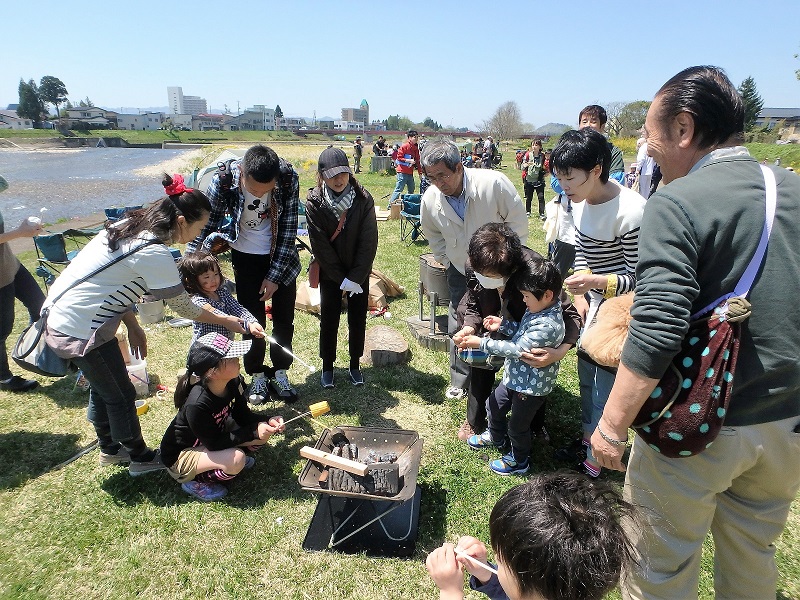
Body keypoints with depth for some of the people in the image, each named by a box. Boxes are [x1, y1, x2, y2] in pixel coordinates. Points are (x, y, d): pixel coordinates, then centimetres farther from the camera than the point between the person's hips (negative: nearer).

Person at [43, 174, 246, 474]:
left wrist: (132, 326, 8)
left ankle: (109, 449, 45)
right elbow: (183, 307, -14)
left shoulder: (129, 226, 3)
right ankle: (140, 457, 30)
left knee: (103, 388, 24)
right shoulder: (154, 253, -24)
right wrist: (225, 321, -2)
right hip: (82, 331, -9)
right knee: (121, 395, 10)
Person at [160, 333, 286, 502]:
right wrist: (254, 431, -28)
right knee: (236, 460, -30)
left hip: (214, 435, 7)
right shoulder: (197, 404, -37)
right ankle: (195, 481, -5)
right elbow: (214, 443, -27)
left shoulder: (233, 383, -17)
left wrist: (267, 422, -23)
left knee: (263, 434, -9)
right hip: (181, 455, -6)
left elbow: (243, 416, -4)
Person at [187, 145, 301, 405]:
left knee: (284, 318, 7)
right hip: (246, 257, -1)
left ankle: (280, 373, 25)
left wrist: (274, 275, -13)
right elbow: (205, 226, -14)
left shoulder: (289, 178, -25)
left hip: (282, 256, 1)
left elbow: (288, 229, -16)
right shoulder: (223, 180, -26)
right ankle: (258, 375, 23)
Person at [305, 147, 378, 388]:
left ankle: (355, 365, 25)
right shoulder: (314, 203, -12)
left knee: (358, 318, 8)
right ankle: (327, 367, 23)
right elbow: (320, 246, -12)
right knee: (329, 319, 6)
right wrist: (341, 279, -13)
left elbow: (369, 241, -11)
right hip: (329, 272, -1)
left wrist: (355, 277, -15)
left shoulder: (363, 199, -12)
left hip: (359, 272, 1)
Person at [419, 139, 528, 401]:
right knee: (458, 328, 8)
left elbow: (518, 222, -13)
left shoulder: (493, 183, -26)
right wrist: (446, 261, 7)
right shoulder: (430, 198, -14)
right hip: (460, 272, 3)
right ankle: (460, 380, 28)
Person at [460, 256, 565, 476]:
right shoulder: (538, 309, -4)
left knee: (518, 426, 13)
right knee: (494, 404, 27)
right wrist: (502, 324, -5)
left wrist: (481, 343, -30)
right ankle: (496, 437, 55)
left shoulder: (548, 325, -34)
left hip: (531, 386, -9)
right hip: (515, 376, 9)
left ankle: (519, 461, 40)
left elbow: (517, 349, -33)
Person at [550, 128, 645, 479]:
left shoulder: (629, 211, -27)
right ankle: (587, 440, 41)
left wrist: (595, 282, -36)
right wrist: (580, 294, 2)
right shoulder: (580, 200, -3)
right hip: (593, 301, 8)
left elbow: (639, 279, -21)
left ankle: (595, 461, 21)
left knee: (606, 383, 2)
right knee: (586, 371, 20)